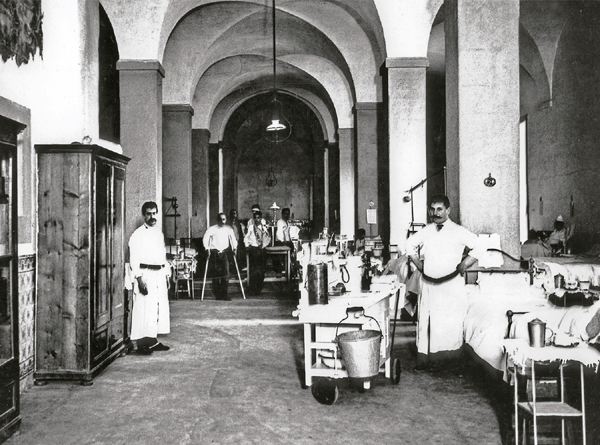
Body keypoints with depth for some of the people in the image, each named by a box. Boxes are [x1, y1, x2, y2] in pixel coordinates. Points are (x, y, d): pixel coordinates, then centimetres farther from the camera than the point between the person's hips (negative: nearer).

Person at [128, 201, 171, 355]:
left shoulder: (159, 233, 15)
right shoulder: (138, 234, -6)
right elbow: (134, 258, -12)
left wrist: (167, 274, 17)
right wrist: (139, 278, -20)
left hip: (160, 274, 7)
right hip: (145, 274, -7)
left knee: (160, 308, 8)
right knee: (145, 308, -9)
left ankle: (153, 340, 17)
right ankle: (142, 343, -5)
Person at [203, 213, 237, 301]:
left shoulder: (228, 229, 6)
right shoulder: (212, 229, -4)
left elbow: (233, 238, 14)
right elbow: (205, 238, -10)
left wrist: (234, 248, 5)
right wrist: (207, 249, -16)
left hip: (224, 252, 2)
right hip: (214, 253, -2)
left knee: (226, 273, -10)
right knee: (216, 274, -1)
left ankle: (224, 293, -3)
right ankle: (217, 295, 12)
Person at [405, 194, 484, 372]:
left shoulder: (458, 232, -2)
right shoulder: (425, 231, 8)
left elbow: (479, 247, -2)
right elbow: (410, 244, 23)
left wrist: (463, 265, -4)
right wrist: (418, 264, 14)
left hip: (451, 284, -3)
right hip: (429, 283, 3)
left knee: (450, 323, -3)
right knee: (426, 321, 3)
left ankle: (451, 363, 6)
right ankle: (426, 360, 9)